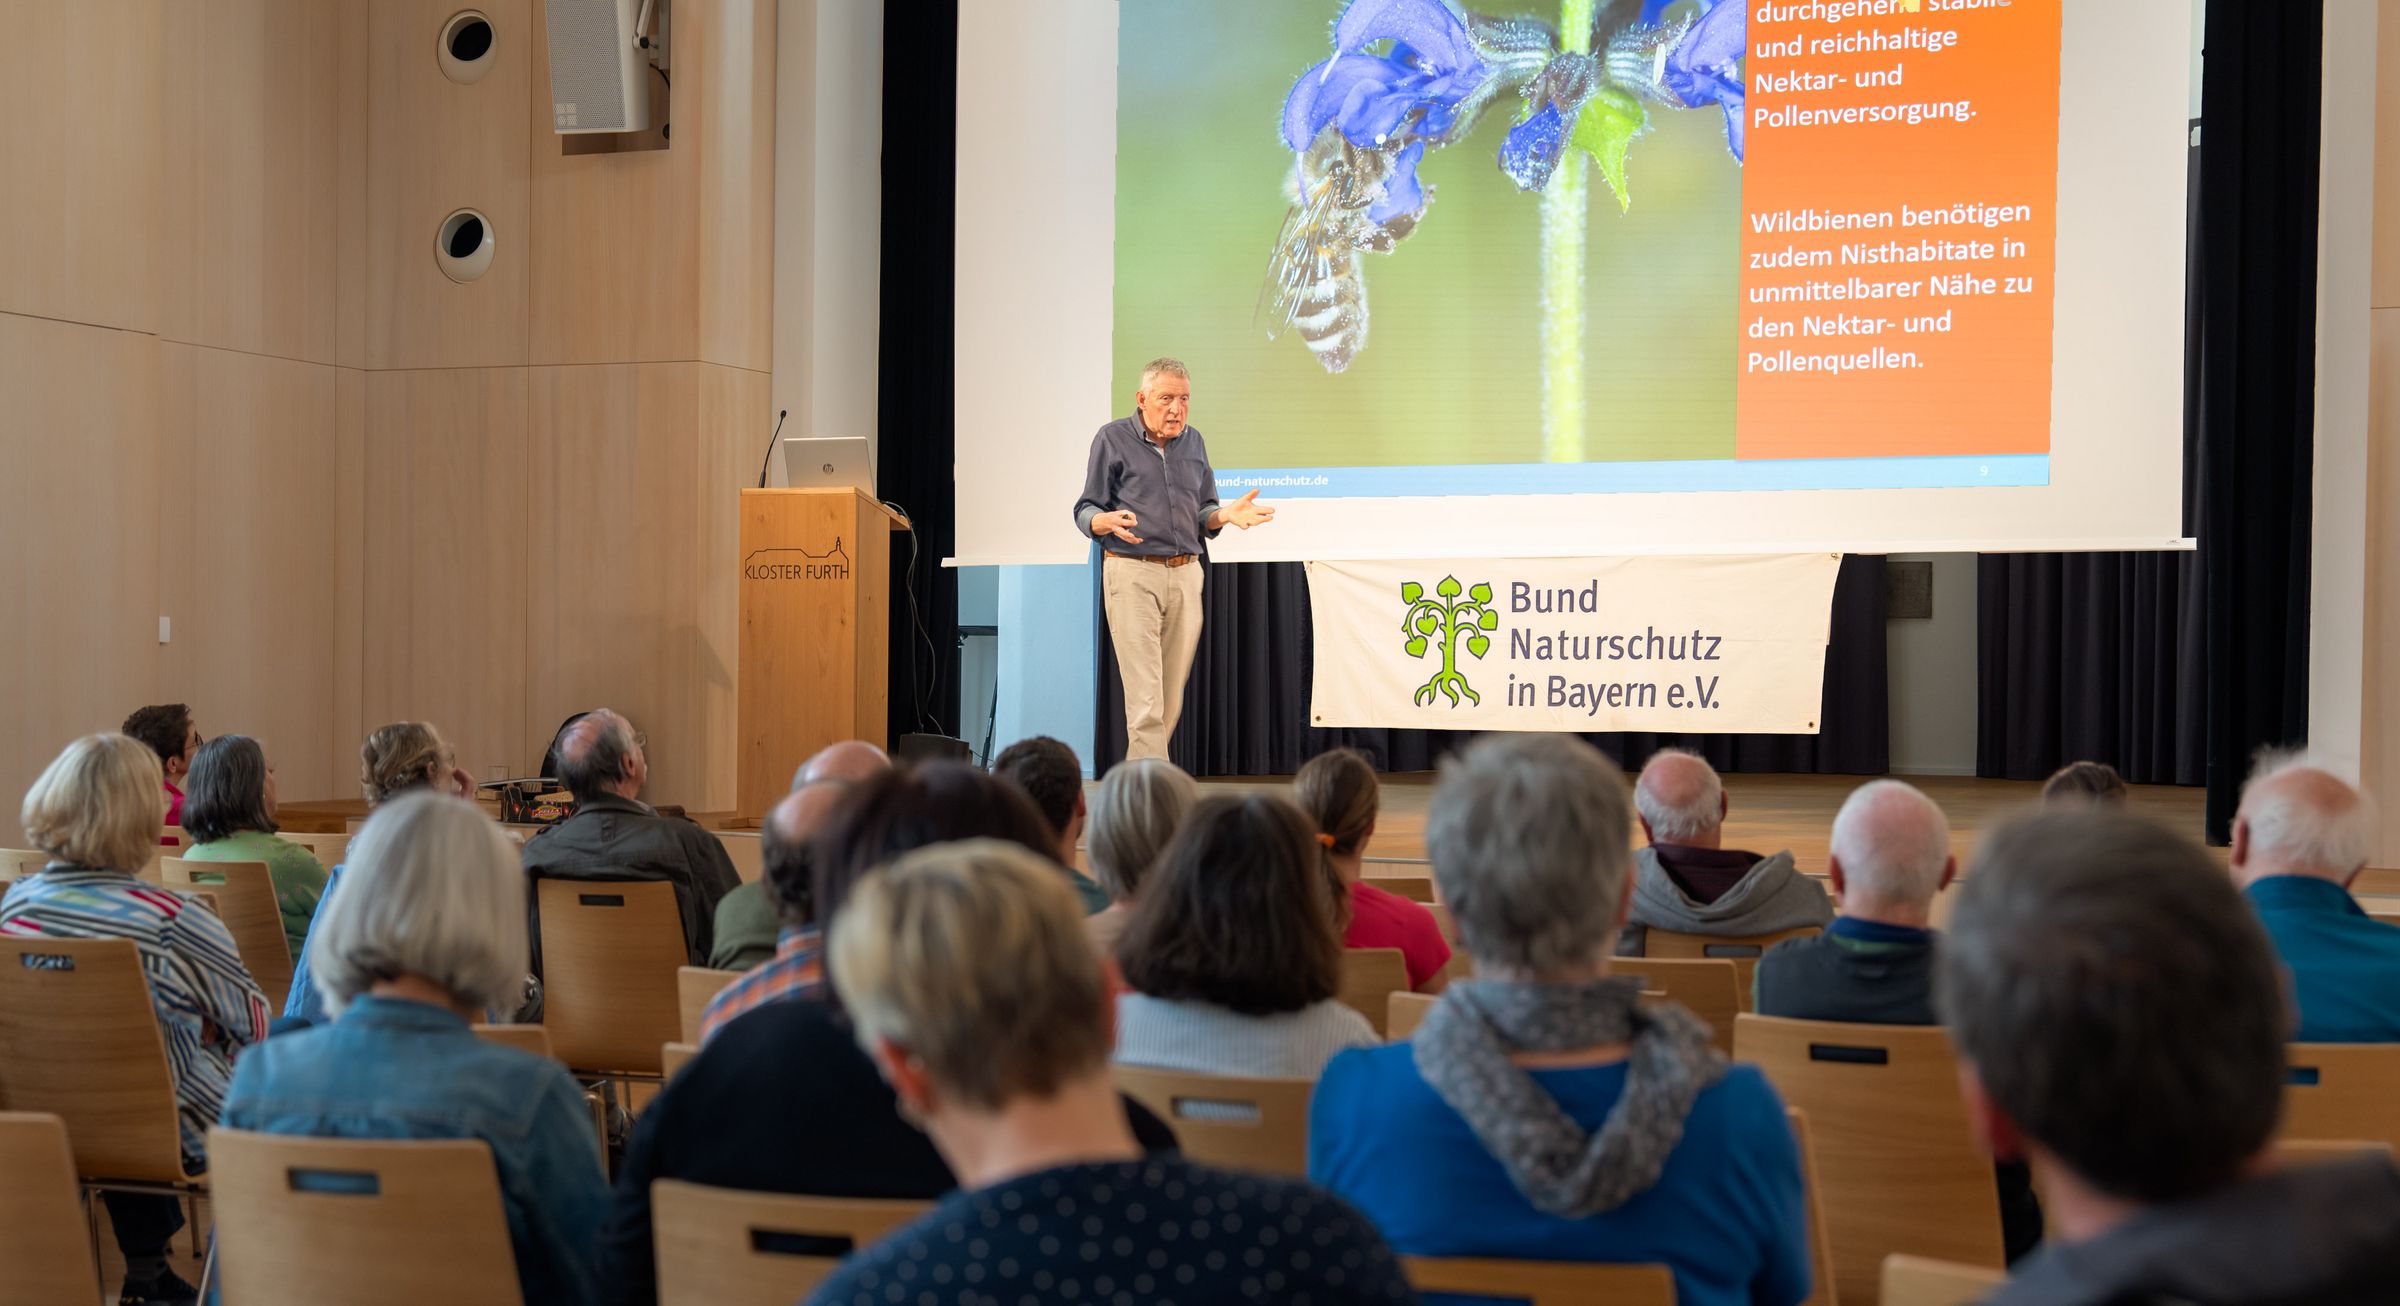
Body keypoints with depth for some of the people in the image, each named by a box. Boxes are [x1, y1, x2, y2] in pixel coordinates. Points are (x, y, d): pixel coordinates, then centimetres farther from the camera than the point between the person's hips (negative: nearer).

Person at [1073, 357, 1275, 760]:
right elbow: (1085, 512, 0)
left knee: (1172, 700, 5)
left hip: (1185, 573, 5)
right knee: (1145, 699, -11)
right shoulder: (1113, 439, 0)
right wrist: (1108, 522, -23)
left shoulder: (1193, 441, 15)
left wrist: (1225, 515, -3)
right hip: (1133, 574, -5)